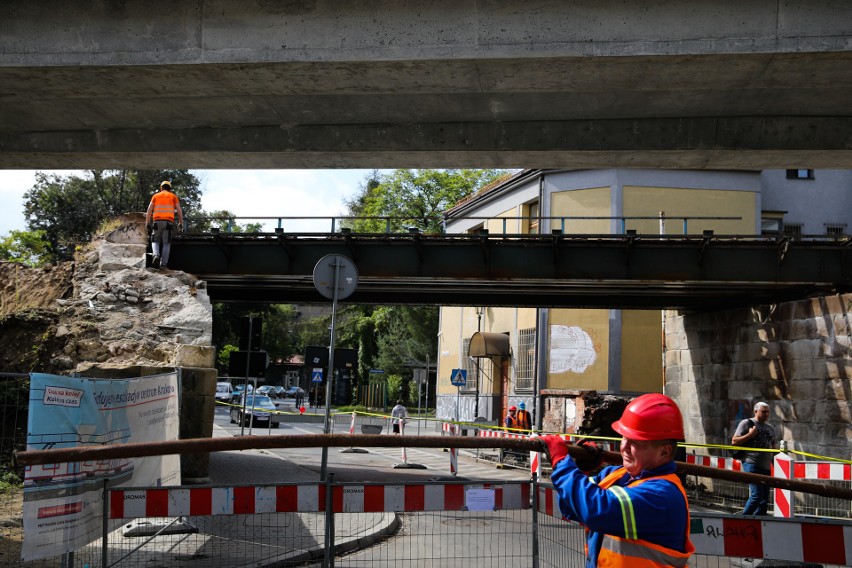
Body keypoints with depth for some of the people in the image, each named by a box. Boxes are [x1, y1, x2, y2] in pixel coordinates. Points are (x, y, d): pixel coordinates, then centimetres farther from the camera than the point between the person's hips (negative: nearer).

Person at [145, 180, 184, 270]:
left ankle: (156, 255, -16)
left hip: (157, 221, 1)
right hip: (168, 222, -1)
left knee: (155, 241, 14)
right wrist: (181, 223, 10)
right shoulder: (173, 196, 16)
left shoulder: (156, 196, 17)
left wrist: (147, 223, 5)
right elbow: (179, 210, 7)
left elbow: (149, 210, 7)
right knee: (166, 244, 2)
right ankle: (163, 264, -7)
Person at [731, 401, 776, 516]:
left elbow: (773, 448, 25)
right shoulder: (747, 423, 1)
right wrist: (750, 435, -13)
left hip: (766, 466, 7)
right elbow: (734, 441, -4)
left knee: (764, 499, 4)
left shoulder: (770, 428, 20)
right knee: (756, 495, -16)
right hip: (751, 464, -7)